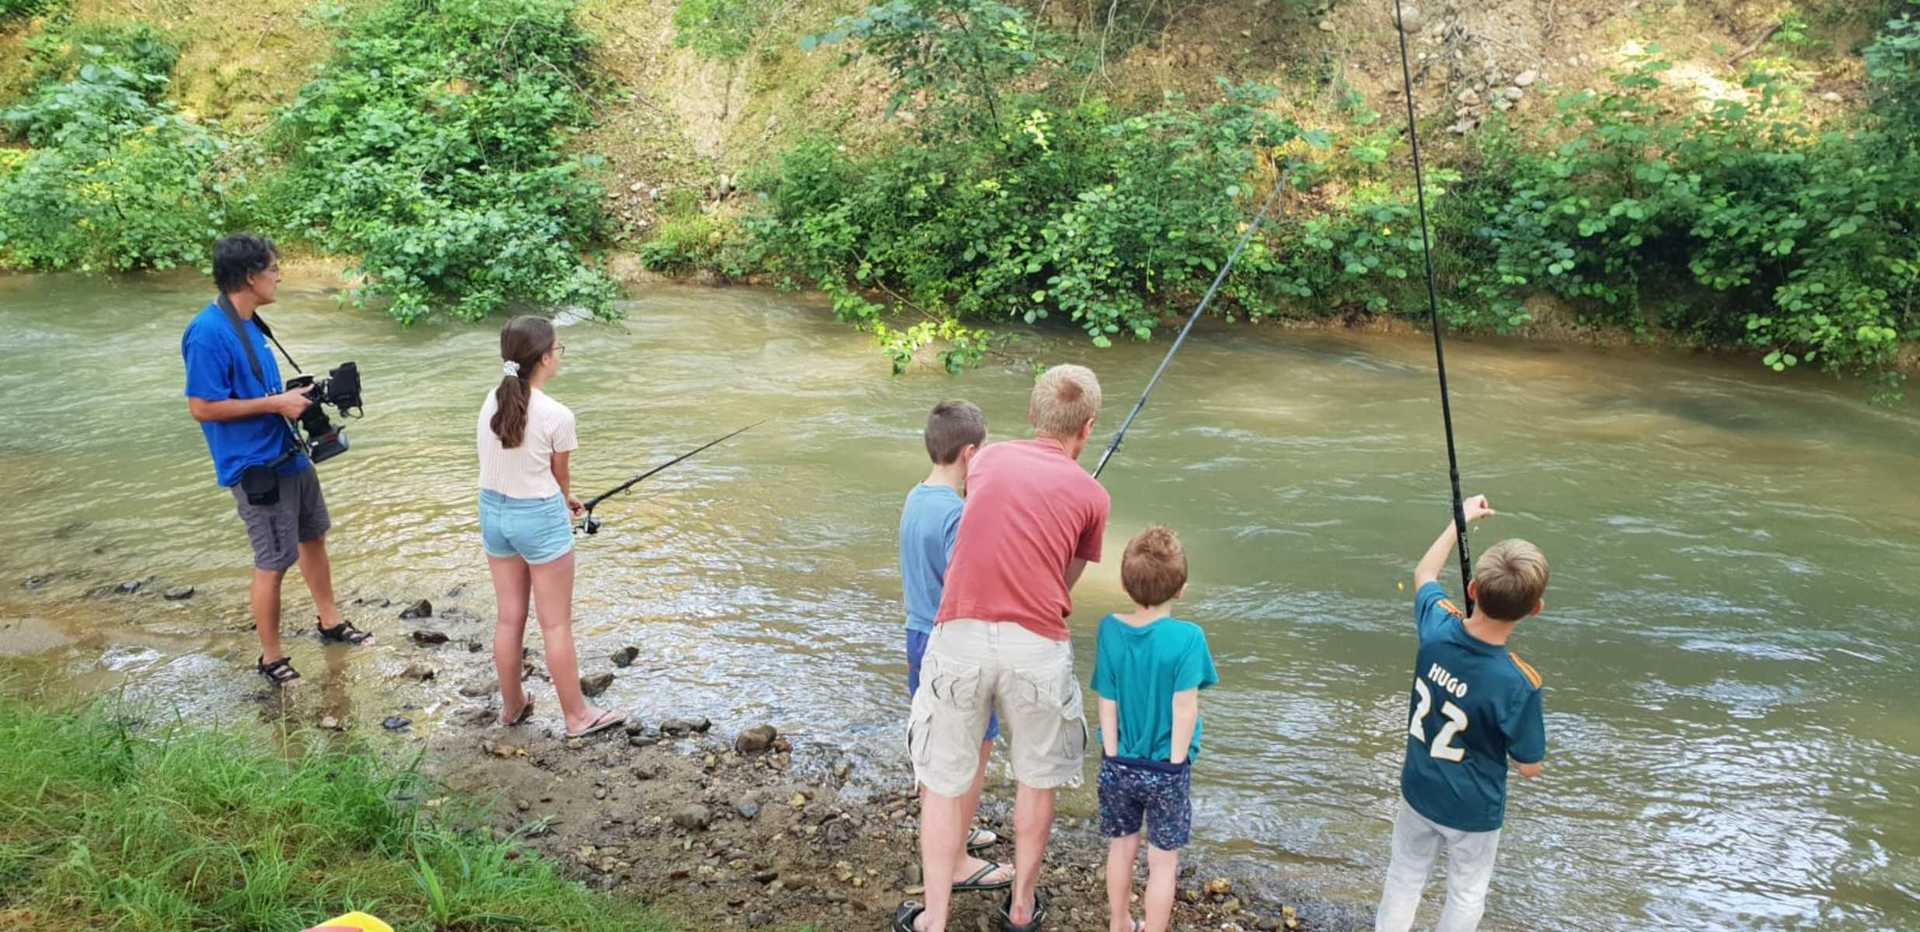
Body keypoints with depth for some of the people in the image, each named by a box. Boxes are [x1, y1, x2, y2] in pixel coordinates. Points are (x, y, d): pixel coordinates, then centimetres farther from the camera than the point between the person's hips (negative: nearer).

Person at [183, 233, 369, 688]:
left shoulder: (248, 323, 6)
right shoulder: (209, 333, -22)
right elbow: (203, 407, -23)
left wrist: (293, 395, 3)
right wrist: (275, 404, -21)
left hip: (289, 454, 9)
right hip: (256, 467, -9)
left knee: (313, 536, 22)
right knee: (274, 562, 1)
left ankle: (329, 621, 40)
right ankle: (271, 658, 18)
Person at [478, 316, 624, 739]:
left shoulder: (491, 403, -2)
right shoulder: (556, 416, -19)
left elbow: (502, 463, 8)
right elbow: (562, 475, -4)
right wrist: (564, 502, 18)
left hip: (493, 510, 6)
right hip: (539, 518, -6)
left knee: (509, 617, 18)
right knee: (556, 624, 6)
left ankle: (512, 705, 33)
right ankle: (577, 716, 18)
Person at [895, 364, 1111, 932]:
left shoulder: (987, 460, 11)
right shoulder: (1091, 495, 4)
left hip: (960, 636, 1)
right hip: (1037, 649, -1)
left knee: (944, 784, 14)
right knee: (1037, 782, 20)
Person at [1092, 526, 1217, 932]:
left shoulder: (1110, 630, -12)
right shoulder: (1187, 637, -21)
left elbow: (1107, 706, -8)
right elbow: (1184, 711, -20)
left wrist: (1113, 759, 2)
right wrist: (1176, 764, -7)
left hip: (1119, 766, 3)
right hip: (1165, 770, -3)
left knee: (1121, 848, 21)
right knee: (1162, 861, 13)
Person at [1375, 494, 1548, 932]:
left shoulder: (1437, 626, -23)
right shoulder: (1518, 684, -34)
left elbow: (1424, 574, 2)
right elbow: (1529, 767, -17)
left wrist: (1461, 518, 13)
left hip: (1417, 792, 4)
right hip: (1472, 812, -4)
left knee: (1404, 877, 25)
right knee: (1466, 896, 21)